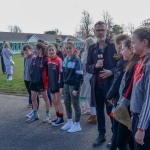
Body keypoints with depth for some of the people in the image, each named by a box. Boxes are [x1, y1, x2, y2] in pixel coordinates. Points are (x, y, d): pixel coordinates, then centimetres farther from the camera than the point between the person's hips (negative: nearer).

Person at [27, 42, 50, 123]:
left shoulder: (45, 59, -13)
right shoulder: (34, 58, 7)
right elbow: (31, 68, 14)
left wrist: (45, 78, -11)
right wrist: (32, 76, 8)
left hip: (42, 81, -7)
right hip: (34, 81, 7)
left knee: (45, 98, 8)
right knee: (33, 98, 11)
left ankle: (47, 115, 22)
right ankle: (35, 115, 26)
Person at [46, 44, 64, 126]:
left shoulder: (58, 60, -14)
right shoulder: (48, 60, 7)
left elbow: (61, 72, -15)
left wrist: (60, 82, -17)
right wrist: (48, 81, 13)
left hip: (57, 83, -7)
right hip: (51, 83, 7)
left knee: (58, 101, 0)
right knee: (54, 101, 14)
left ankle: (61, 118, 10)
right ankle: (57, 116, 28)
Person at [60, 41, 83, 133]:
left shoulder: (76, 60, -13)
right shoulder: (65, 60, 9)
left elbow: (79, 75, -16)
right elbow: (62, 73, 13)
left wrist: (76, 88, -18)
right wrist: (61, 86, 10)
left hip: (74, 85, -7)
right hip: (66, 85, 7)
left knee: (75, 104, 3)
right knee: (67, 103, 13)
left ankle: (77, 124, 16)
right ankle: (69, 122, 29)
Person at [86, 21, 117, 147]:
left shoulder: (114, 46, -4)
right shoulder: (92, 48, 9)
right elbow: (88, 67, 8)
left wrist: (111, 71, -19)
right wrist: (95, 66, -13)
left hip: (110, 83, -4)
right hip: (96, 84, 5)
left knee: (111, 110, 3)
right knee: (99, 110, 14)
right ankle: (101, 135, 28)